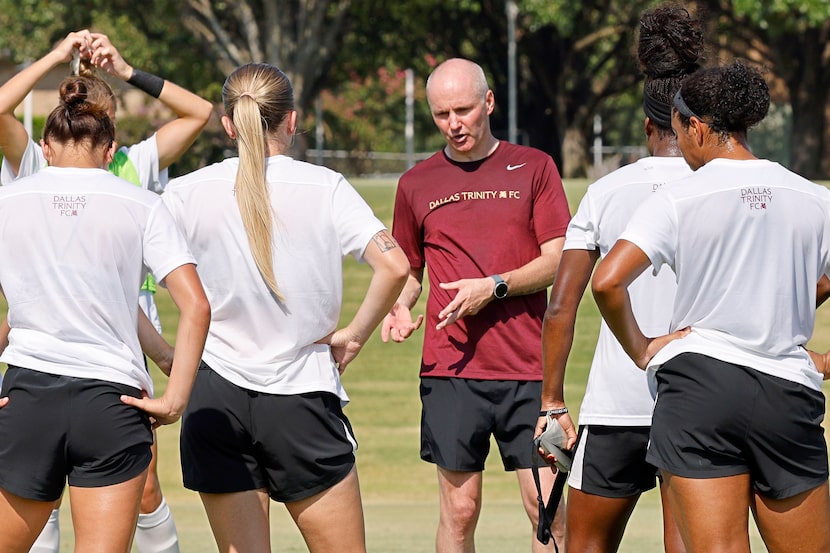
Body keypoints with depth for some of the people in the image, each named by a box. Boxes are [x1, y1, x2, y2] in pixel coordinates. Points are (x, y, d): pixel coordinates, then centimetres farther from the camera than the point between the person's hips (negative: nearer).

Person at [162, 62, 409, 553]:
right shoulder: (324, 187, -3)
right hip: (302, 396, -2)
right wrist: (354, 336, -1)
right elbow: (394, 265, -13)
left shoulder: (187, 193, 1)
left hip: (216, 399, 2)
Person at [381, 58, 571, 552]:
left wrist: (494, 286, -13)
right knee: (459, 511, 0)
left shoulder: (533, 168, 6)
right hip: (450, 368, 1)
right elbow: (407, 269, 22)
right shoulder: (417, 184, 11)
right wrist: (399, 309, 1)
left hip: (529, 367, -1)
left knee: (545, 504, -4)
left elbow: (558, 260, 1)